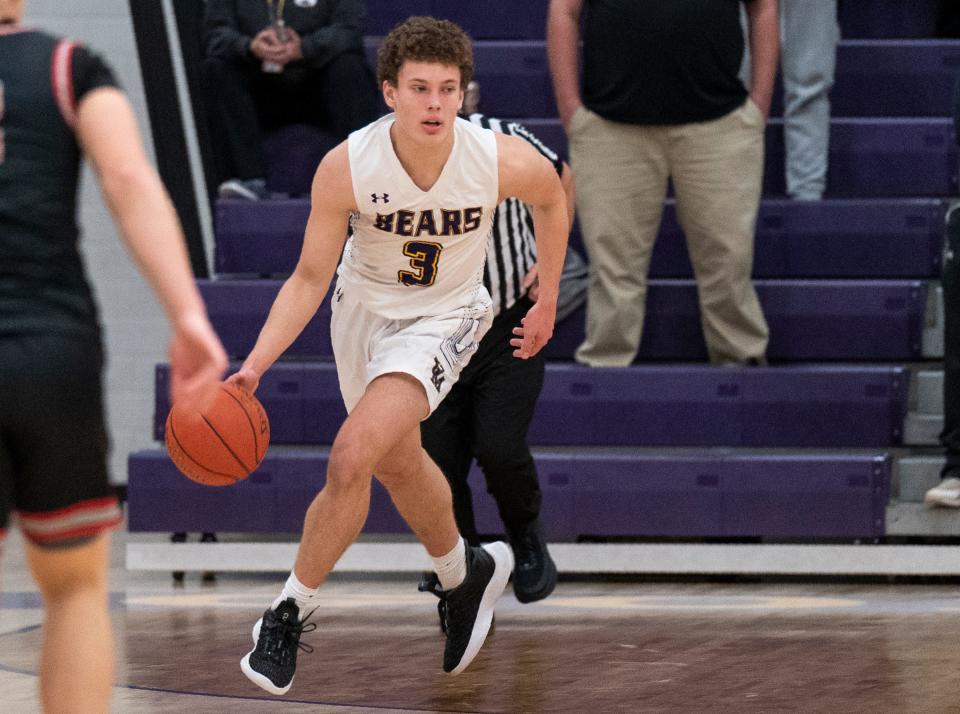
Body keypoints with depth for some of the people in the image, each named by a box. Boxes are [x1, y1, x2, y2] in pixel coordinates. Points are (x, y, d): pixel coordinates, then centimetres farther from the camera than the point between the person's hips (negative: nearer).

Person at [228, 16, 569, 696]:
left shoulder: (504, 160, -28)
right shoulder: (346, 167, -27)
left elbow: (552, 197, -2)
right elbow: (310, 279, -17)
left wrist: (547, 304, 6)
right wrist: (255, 365, -30)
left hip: (442, 319, -3)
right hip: (363, 305, 3)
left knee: (351, 456, -23)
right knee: (397, 462, 25)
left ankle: (289, 614, -5)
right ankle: (468, 574, 54)